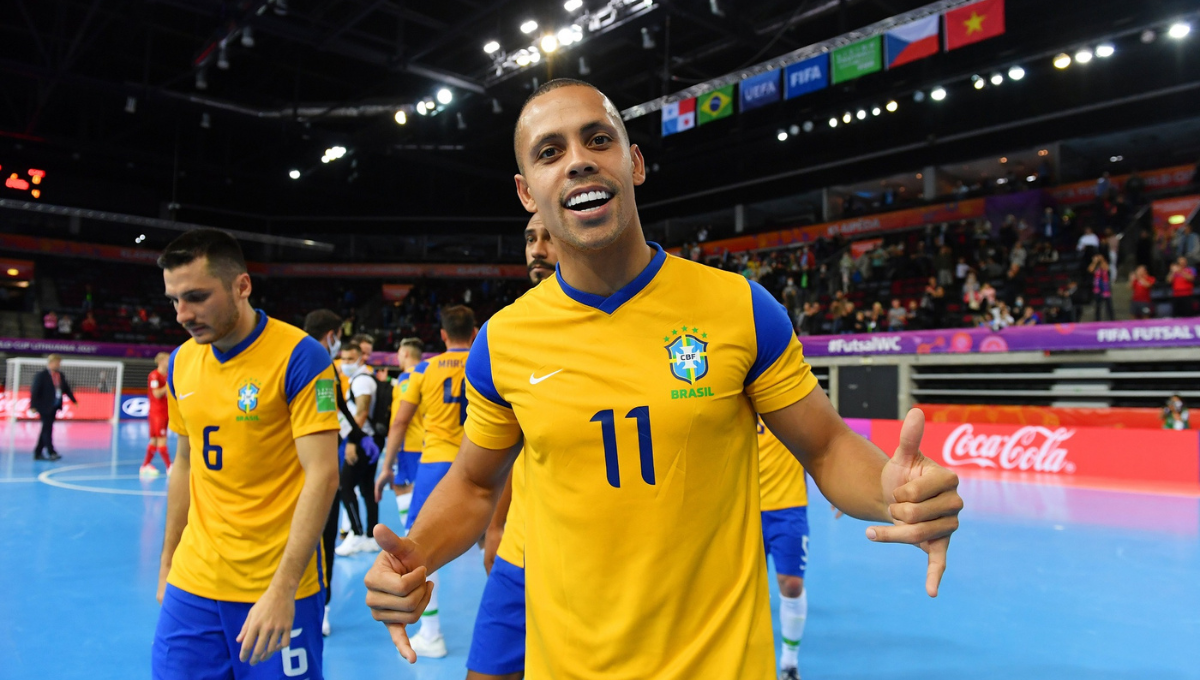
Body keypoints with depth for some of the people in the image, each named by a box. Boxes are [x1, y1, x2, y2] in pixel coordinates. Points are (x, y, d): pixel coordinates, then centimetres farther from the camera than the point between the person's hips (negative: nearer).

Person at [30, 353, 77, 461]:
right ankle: (51, 452, -6)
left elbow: (66, 389, 15)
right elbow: (35, 391, -12)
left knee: (46, 429, 11)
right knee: (47, 428, -7)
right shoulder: (41, 375, -10)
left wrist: (74, 400, 8)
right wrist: (33, 406, -17)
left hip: (54, 406, 7)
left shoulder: (60, 375, 10)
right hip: (45, 406, -7)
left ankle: (38, 453, 18)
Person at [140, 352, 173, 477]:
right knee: (162, 439, -7)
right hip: (157, 411, -9)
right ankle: (169, 467, -6)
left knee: (154, 440, 11)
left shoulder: (166, 376, 15)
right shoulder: (154, 375, -11)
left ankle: (145, 466, 18)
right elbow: (157, 394, -18)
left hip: (164, 412, 9)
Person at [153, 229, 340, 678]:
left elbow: (322, 476, -18)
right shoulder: (180, 363, 4)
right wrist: (167, 564, 14)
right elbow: (185, 466, 15)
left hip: (278, 587, -5)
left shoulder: (298, 357, -15)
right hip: (191, 586, 5)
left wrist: (282, 589, -22)